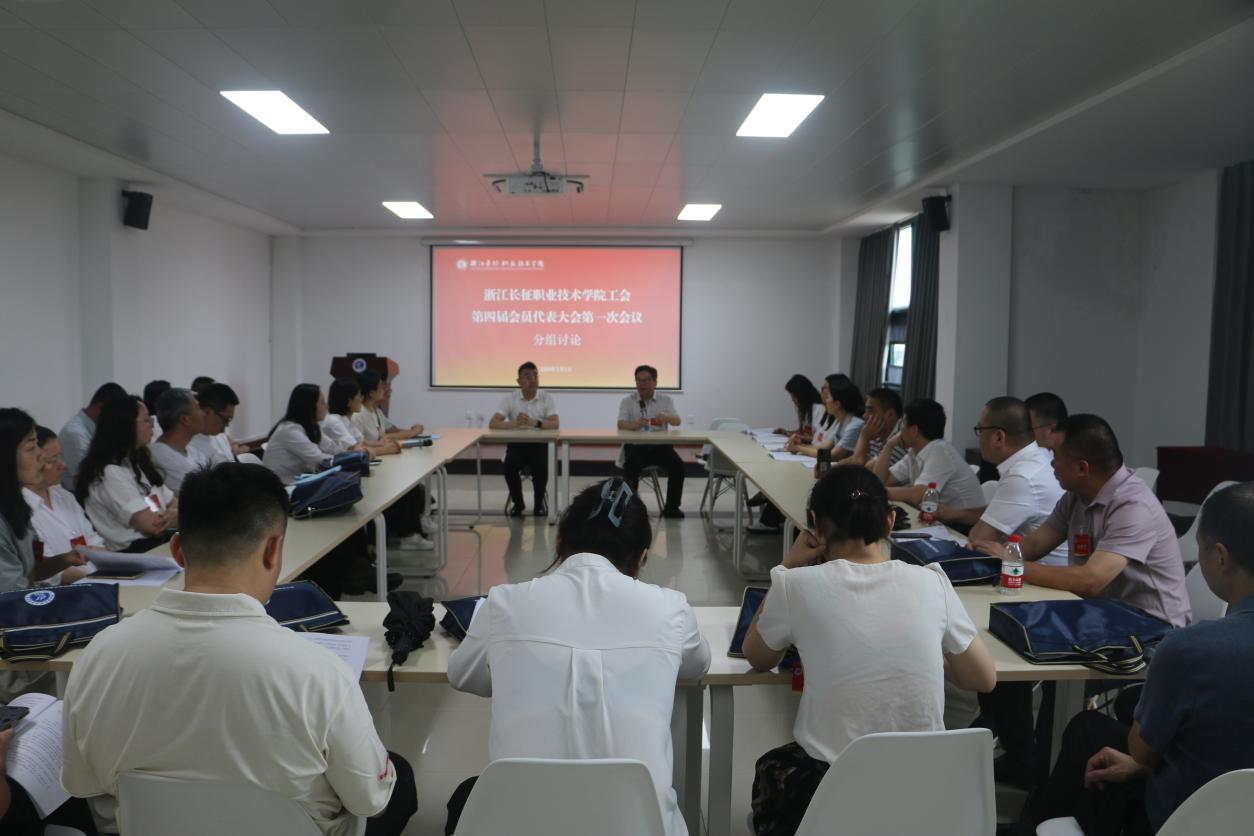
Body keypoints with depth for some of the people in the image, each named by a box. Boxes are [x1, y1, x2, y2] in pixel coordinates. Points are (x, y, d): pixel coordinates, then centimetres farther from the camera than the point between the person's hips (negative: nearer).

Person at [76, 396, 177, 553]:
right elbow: (152, 524, -17)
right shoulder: (109, 473, -11)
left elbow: (175, 503, 15)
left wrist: (171, 514, -8)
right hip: (132, 551, -8)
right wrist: (174, 515, 2)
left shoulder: (138, 463, 19)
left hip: (160, 540, 8)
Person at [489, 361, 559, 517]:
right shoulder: (510, 398, -3)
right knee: (510, 466, -29)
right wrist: (514, 424, -31)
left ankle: (539, 502, -3)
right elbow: (493, 424, -11)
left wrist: (535, 423, -34)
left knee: (540, 466, -31)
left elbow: (555, 424, -15)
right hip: (516, 444, 0)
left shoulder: (547, 398, -2)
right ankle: (517, 503, -2)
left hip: (539, 444, 0)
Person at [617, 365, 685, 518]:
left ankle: (672, 507, -11)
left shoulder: (666, 400, 9)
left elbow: (677, 421, -7)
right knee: (631, 465, -32)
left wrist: (666, 417, -32)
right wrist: (635, 424, -33)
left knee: (677, 464, -25)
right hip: (635, 446, -1)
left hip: (660, 446, 1)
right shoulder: (627, 401, 6)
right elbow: (621, 424, -9)